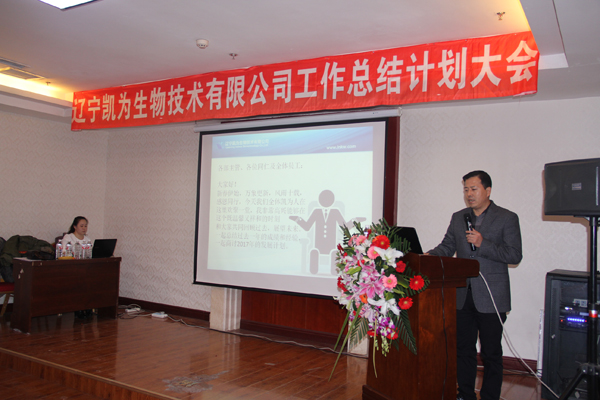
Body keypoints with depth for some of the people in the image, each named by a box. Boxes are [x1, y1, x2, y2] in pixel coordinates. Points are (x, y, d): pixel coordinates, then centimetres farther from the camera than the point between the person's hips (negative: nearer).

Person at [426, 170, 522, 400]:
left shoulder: (507, 218, -2)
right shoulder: (458, 218, 12)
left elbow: (515, 255, -9)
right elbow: (447, 247, 12)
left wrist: (482, 243, -18)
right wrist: (429, 256, -8)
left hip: (490, 298, -4)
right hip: (462, 296, 5)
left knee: (491, 353, 6)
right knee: (463, 349, 12)